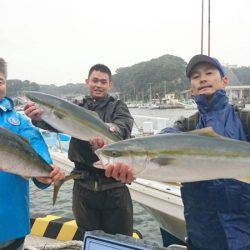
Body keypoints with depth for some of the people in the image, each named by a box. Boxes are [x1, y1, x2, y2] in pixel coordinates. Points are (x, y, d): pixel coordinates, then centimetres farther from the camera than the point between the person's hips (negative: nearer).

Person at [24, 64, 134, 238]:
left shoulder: (117, 106, 4)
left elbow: (125, 123, -18)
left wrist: (112, 129, -42)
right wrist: (39, 117, -33)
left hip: (114, 186, -2)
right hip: (84, 186, 2)